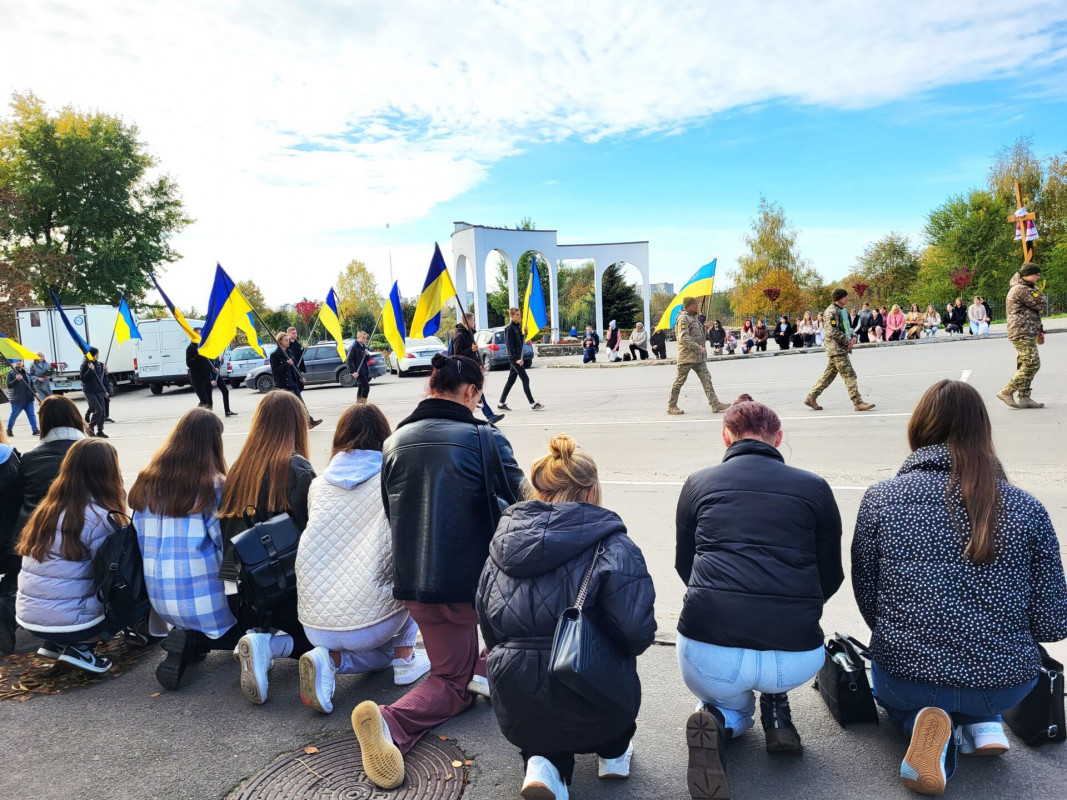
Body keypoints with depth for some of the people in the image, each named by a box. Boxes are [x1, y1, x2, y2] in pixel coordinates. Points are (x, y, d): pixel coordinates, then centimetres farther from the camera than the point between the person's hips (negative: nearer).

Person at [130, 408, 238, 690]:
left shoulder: (147, 481, 2)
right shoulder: (214, 485, -14)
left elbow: (139, 539, 10)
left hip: (159, 599, 5)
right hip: (203, 598, -5)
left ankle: (187, 636, 1)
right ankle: (193, 640, -7)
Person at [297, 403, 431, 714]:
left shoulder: (318, 484, 9)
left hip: (313, 626, 4)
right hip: (370, 622, -4)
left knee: (384, 651, 31)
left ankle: (328, 657, 2)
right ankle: (405, 657, 16)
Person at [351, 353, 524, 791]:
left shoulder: (393, 442, 6)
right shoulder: (485, 438, -11)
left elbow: (392, 515, 14)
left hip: (415, 585, 5)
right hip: (477, 582, -5)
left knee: (452, 678, 20)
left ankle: (391, 723, -10)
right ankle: (492, 667, 8)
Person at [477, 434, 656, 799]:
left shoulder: (500, 548, 5)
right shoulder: (611, 547, -11)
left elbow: (491, 637, 11)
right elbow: (637, 634, -20)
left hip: (517, 718, 2)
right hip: (595, 716, -2)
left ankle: (544, 761, 9)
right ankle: (614, 752, 35)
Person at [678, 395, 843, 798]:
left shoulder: (699, 483, 8)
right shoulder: (814, 487, 8)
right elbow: (830, 579, 17)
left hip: (709, 653, -1)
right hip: (796, 660, 1)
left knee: (732, 703, 34)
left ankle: (718, 722, 1)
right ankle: (775, 708, 20)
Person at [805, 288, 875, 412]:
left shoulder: (842, 310, 18)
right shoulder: (831, 311, -13)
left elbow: (848, 326, 26)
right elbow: (833, 331, -20)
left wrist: (853, 337, 7)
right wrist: (847, 341, -16)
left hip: (842, 348, 10)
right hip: (836, 348, -10)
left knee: (829, 375, 12)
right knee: (849, 375, -9)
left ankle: (811, 398, 17)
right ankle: (858, 403, -6)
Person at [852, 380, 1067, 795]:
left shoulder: (880, 499, -10)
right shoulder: (1027, 509, -7)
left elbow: (867, 600, -3)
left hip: (907, 679, -3)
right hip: (1006, 685, 3)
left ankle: (923, 722, 1)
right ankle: (983, 724, 9)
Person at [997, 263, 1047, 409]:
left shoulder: (1021, 289, 21)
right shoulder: (1023, 290, -14)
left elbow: (1030, 313, 26)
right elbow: (1042, 305, -14)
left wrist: (1039, 330, 23)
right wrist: (1037, 290, 4)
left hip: (1025, 333, 11)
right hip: (1023, 333, -11)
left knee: (1025, 366, 9)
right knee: (1032, 364, -13)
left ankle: (1024, 398, 11)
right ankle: (1007, 392, -11)